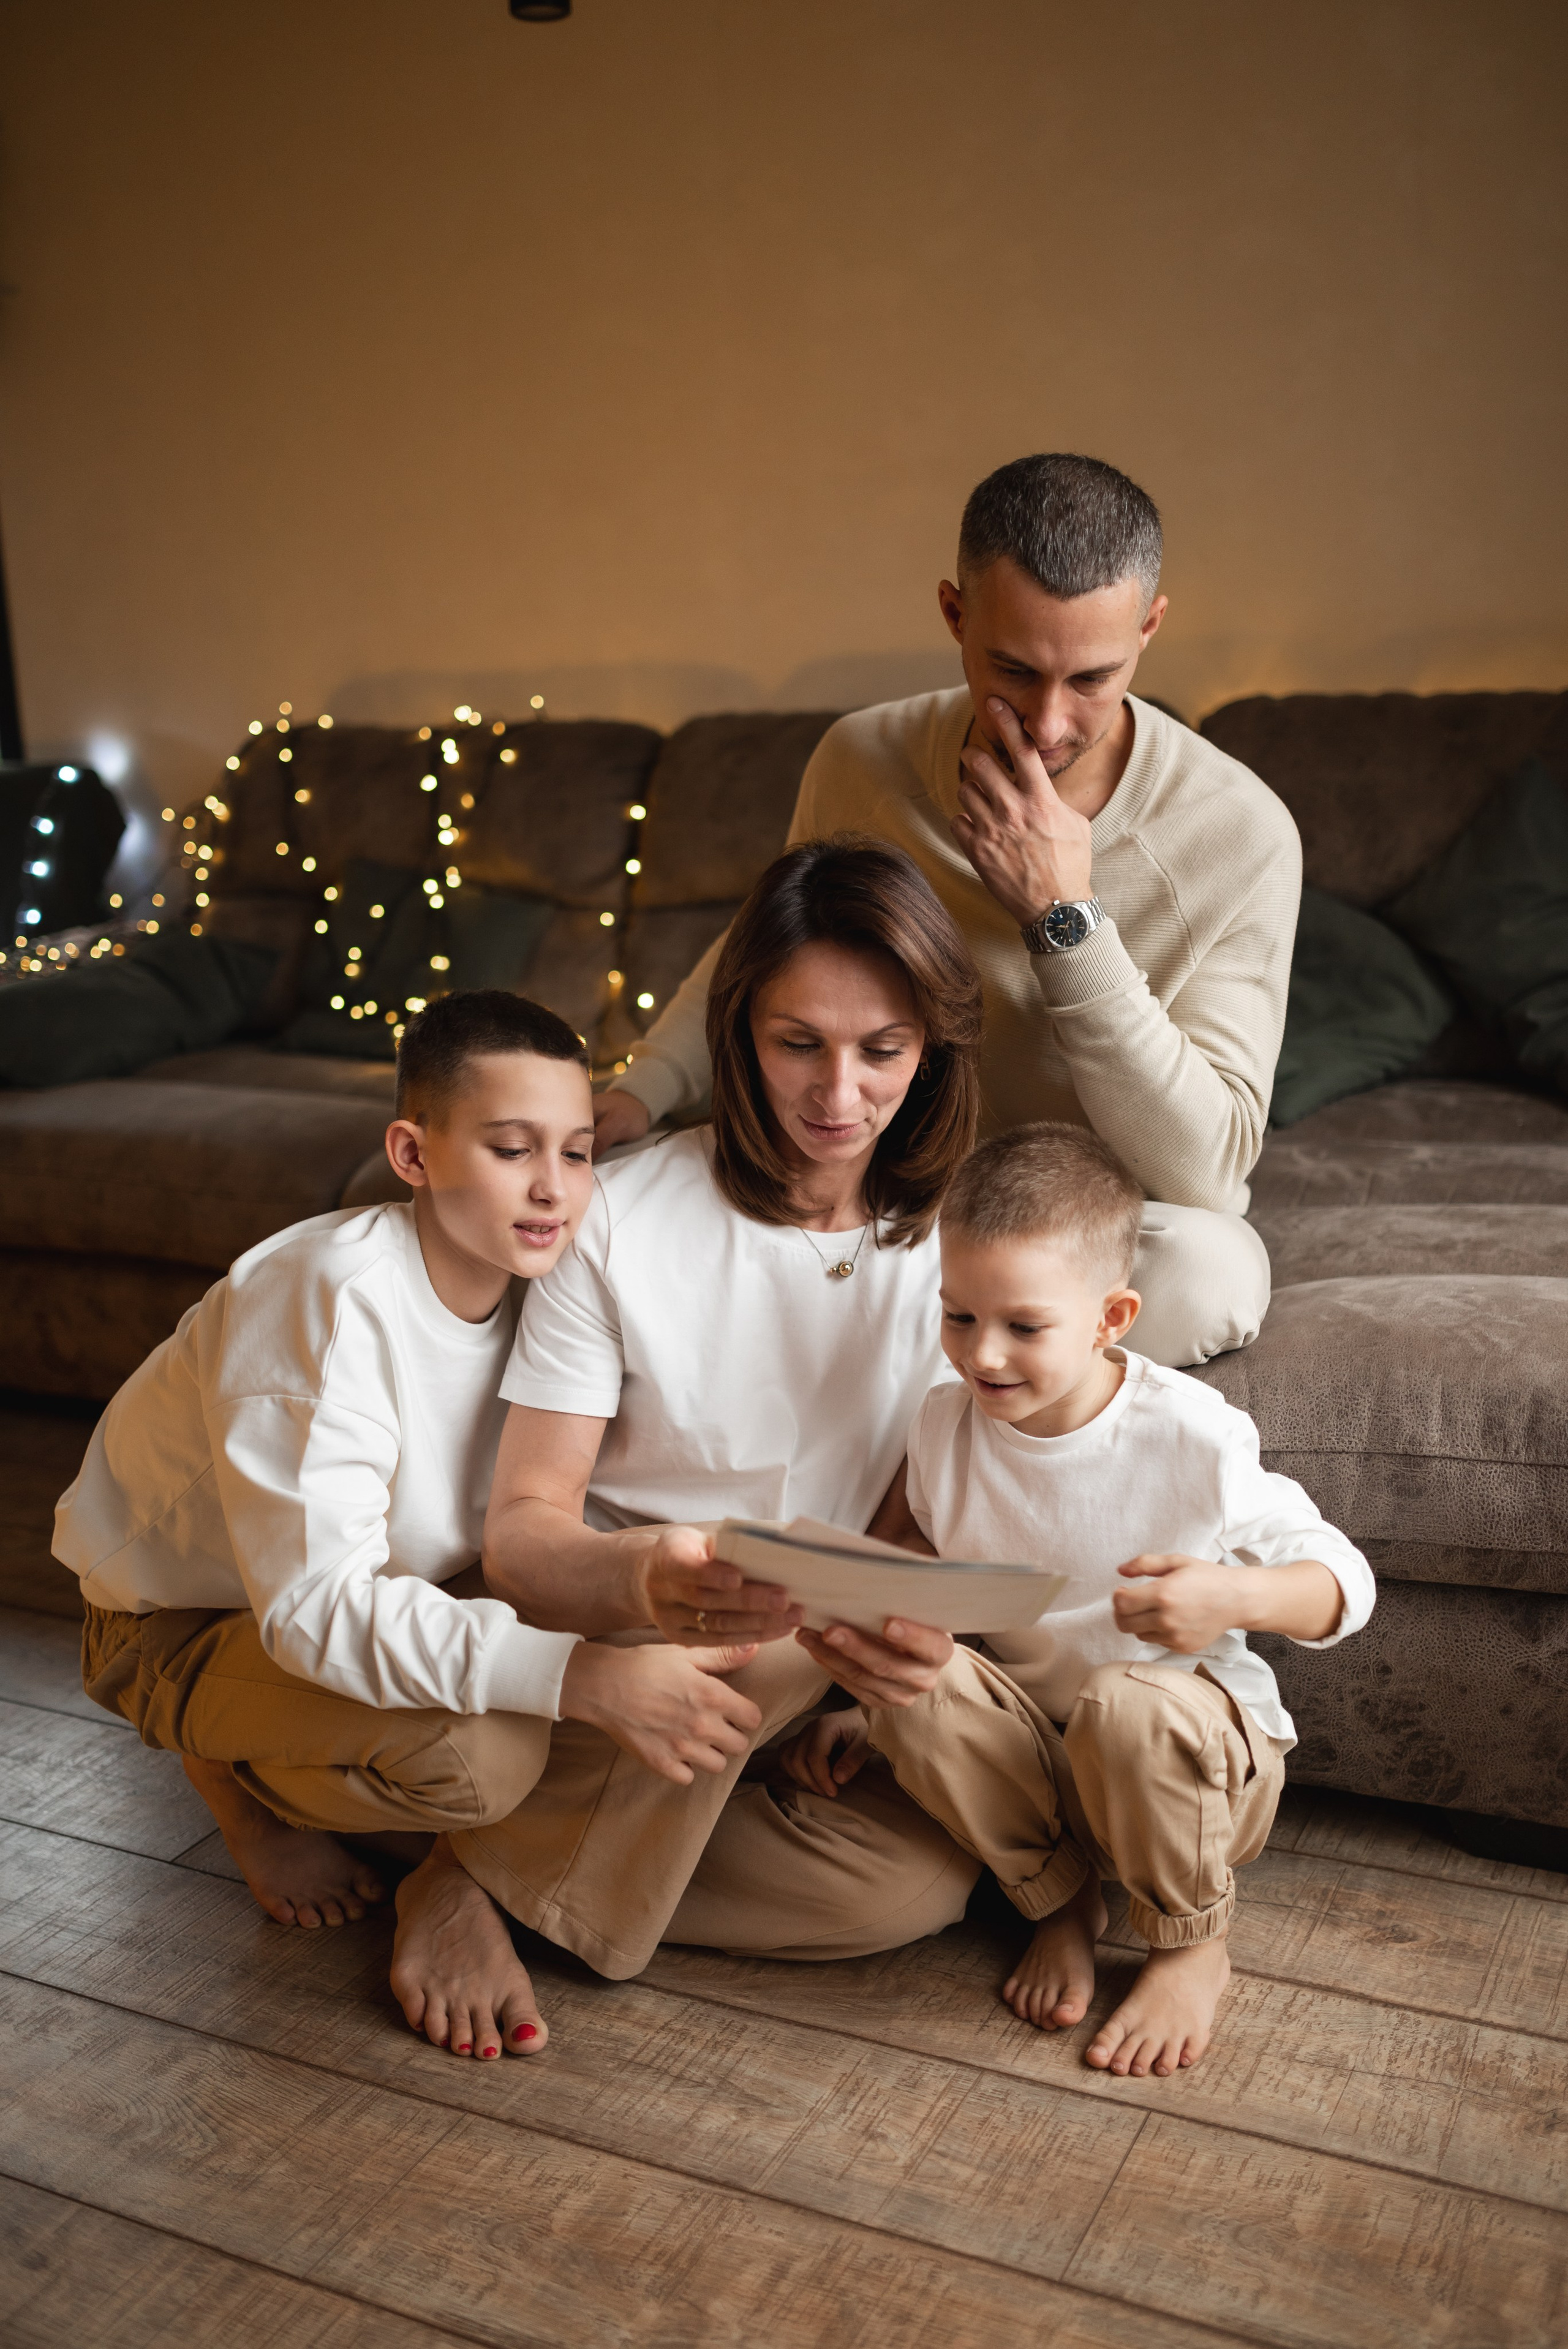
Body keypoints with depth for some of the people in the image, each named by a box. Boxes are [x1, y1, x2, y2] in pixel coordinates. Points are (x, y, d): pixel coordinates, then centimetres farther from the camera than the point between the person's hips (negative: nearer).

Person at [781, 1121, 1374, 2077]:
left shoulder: (1191, 1435, -20)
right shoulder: (946, 1425, -8)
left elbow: (1345, 1584, -13)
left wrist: (1235, 1598, -33)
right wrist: (868, 1706, -2)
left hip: (1196, 1755, -3)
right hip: (1030, 1758, 4)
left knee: (1126, 1704, -37)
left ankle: (1195, 1938, -6)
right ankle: (1058, 1899, -1)